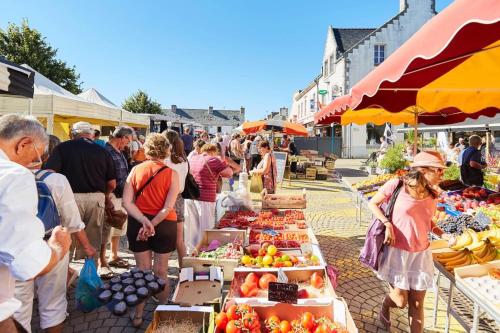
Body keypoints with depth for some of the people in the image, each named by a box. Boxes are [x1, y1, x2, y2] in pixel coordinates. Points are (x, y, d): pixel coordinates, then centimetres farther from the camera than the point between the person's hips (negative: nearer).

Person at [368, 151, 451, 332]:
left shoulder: (432, 195, 0)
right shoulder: (396, 185, -16)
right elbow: (372, 204, -4)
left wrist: (442, 235, -2)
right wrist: (387, 223, -17)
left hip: (421, 254, 4)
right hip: (397, 251, -4)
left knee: (417, 303, 10)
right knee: (401, 300, 6)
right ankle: (385, 307, 41)